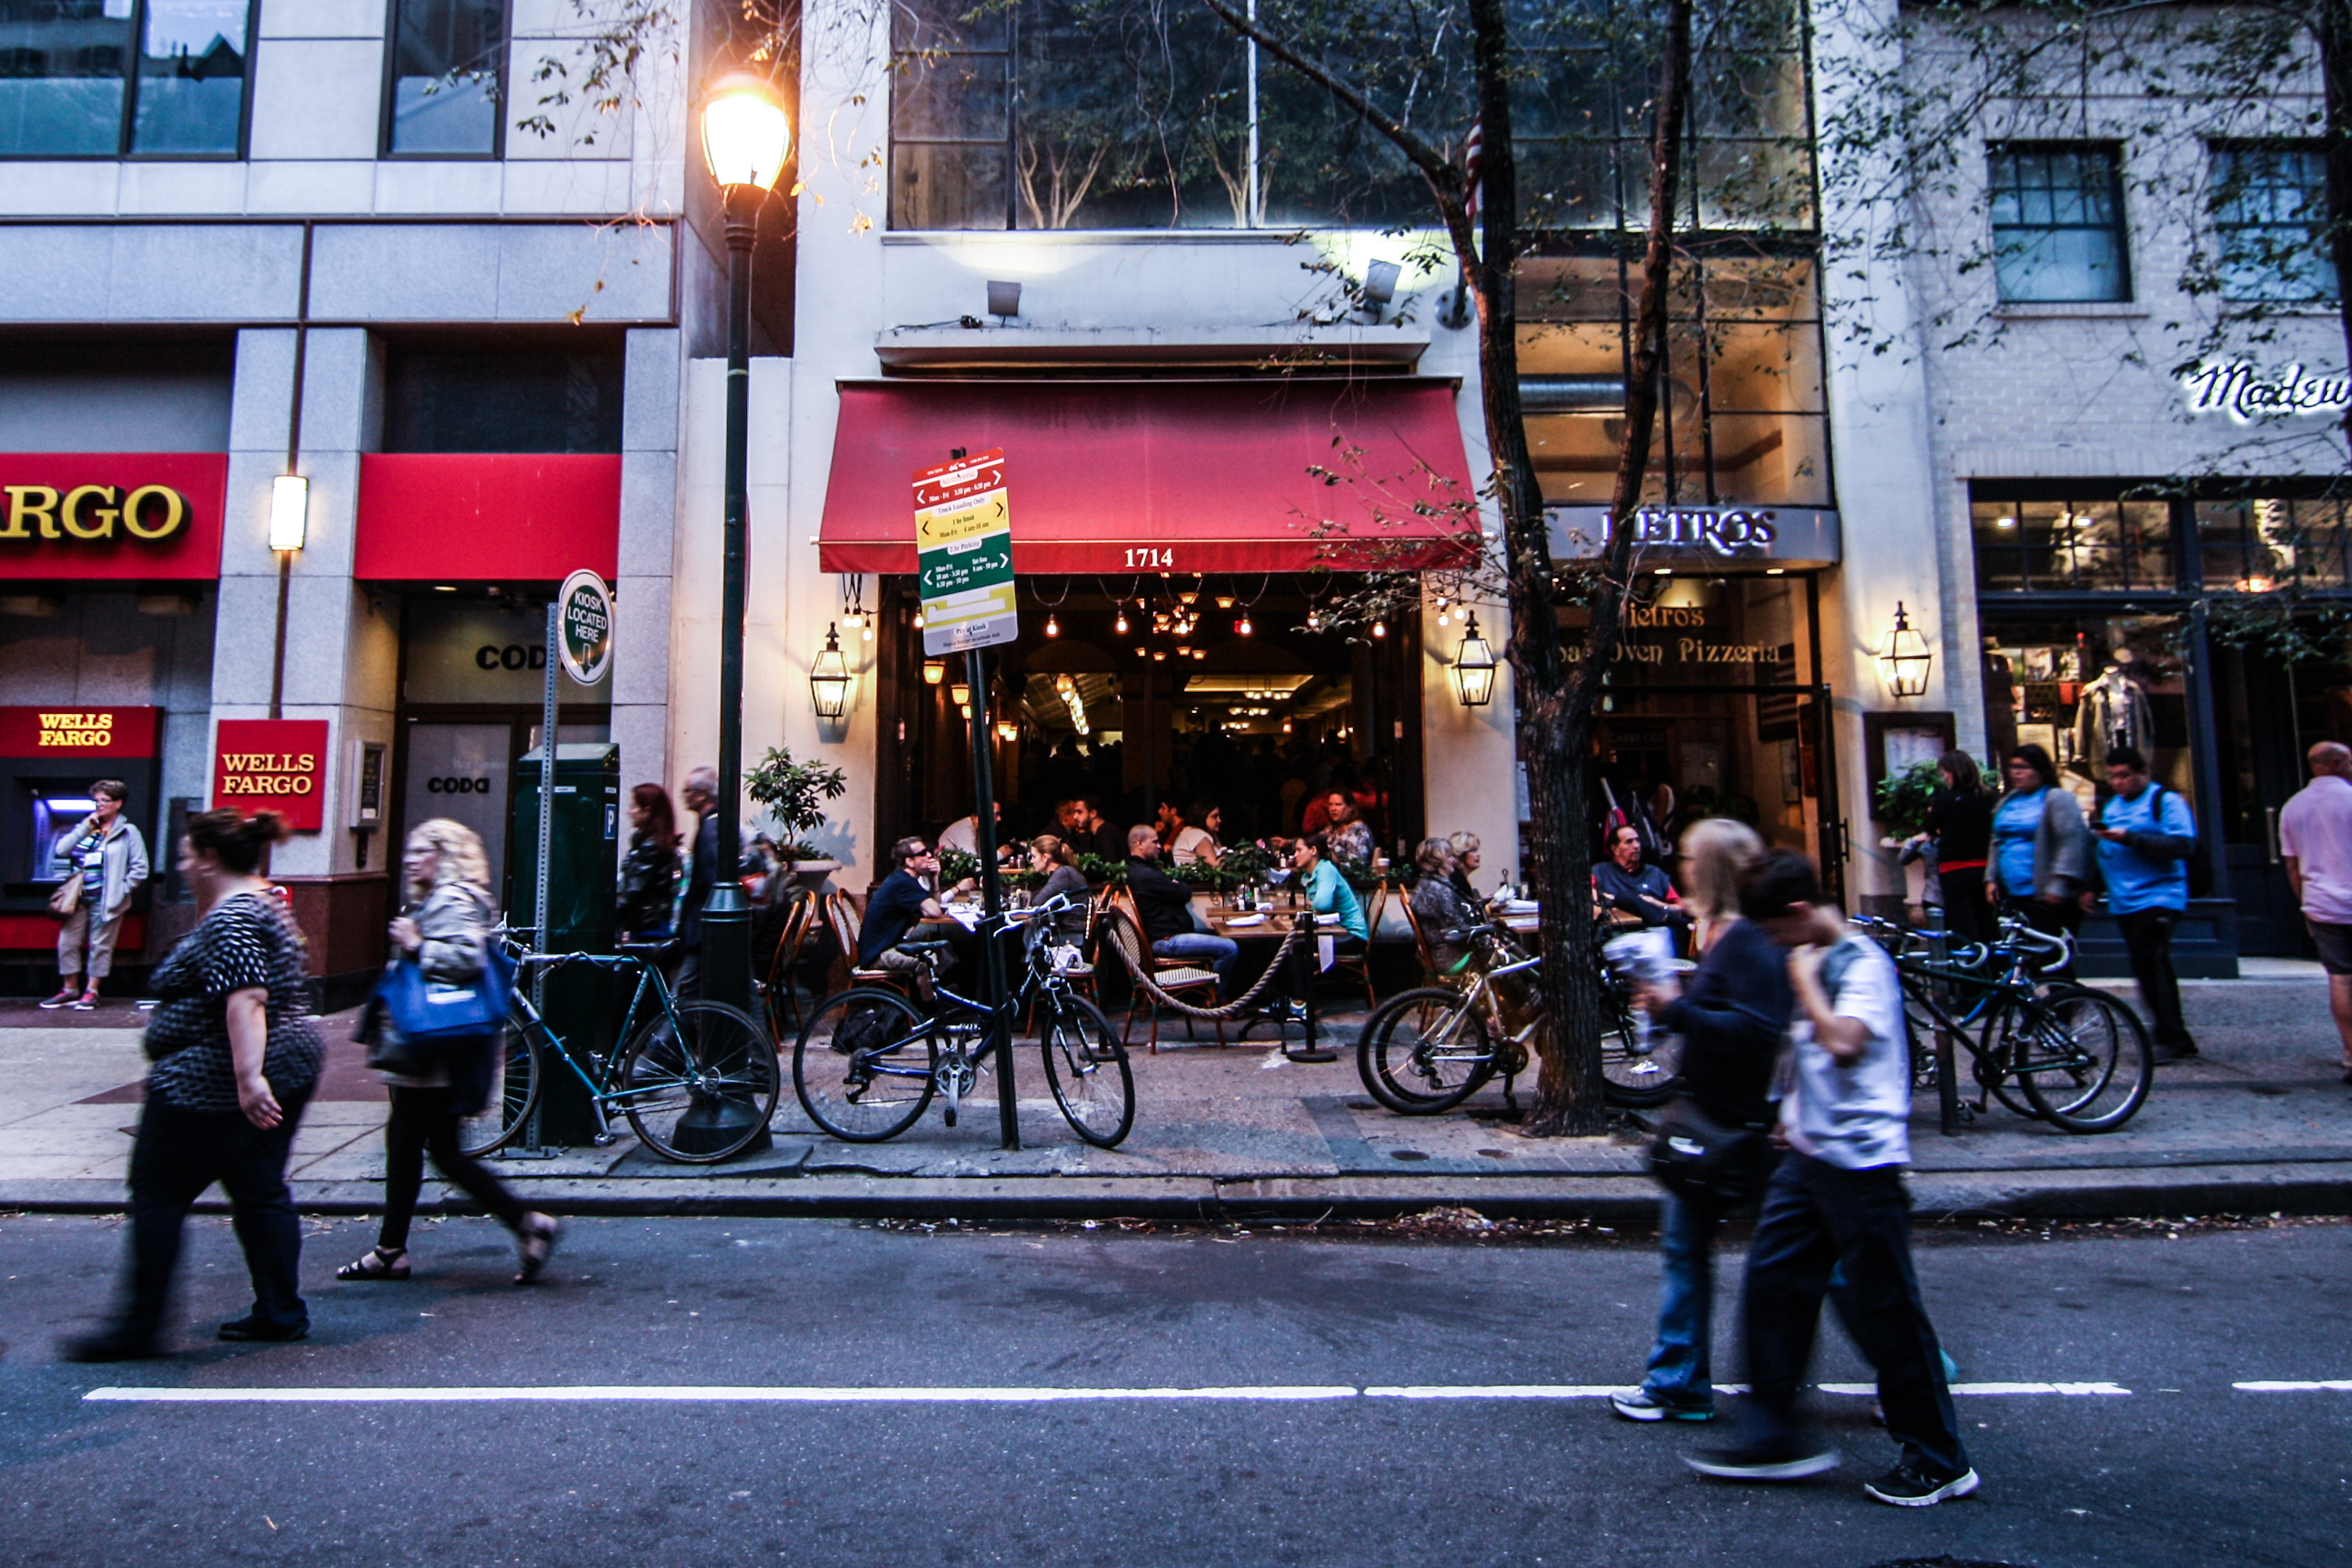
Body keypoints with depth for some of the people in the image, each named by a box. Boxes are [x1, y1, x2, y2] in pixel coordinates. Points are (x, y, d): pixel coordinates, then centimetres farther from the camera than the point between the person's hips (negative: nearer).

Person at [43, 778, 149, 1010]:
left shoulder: (128, 832, -1)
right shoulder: (84, 829, 13)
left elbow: (140, 869, -5)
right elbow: (61, 850, -4)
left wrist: (121, 889, -10)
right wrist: (85, 827, -6)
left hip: (106, 901, -5)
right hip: (78, 897, 5)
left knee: (100, 945, 1)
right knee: (67, 942, 6)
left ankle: (91, 992, 11)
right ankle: (70, 990, 18)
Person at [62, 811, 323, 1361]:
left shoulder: (230, 920, -19)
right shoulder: (262, 905, 14)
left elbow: (245, 999, -30)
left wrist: (248, 1078, -36)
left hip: (213, 1086, -10)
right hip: (286, 1071, 10)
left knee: (158, 1195, 3)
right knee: (261, 1193, 12)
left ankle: (138, 1327, 12)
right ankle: (282, 1312, 16)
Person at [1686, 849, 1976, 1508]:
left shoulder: (1865, 964, -16)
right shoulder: (1815, 960, 12)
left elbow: (1844, 1043, -32)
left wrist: (1805, 980, -21)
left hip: (1861, 1160, -9)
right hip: (1809, 1152, 9)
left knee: (1885, 1308, 2)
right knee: (1772, 1284, 8)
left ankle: (1940, 1460, 20)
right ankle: (1773, 1435, 19)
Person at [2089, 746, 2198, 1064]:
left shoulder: (2166, 801, -3)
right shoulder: (2112, 806, 20)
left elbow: (2183, 845, -16)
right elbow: (2104, 852, 29)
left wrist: (2131, 838, -21)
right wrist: (2091, 887, 22)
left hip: (2157, 898, -7)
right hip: (2123, 903, 7)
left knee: (2153, 965, -14)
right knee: (2144, 968, 7)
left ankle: (2172, 1039, -9)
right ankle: (2171, 1037, 14)